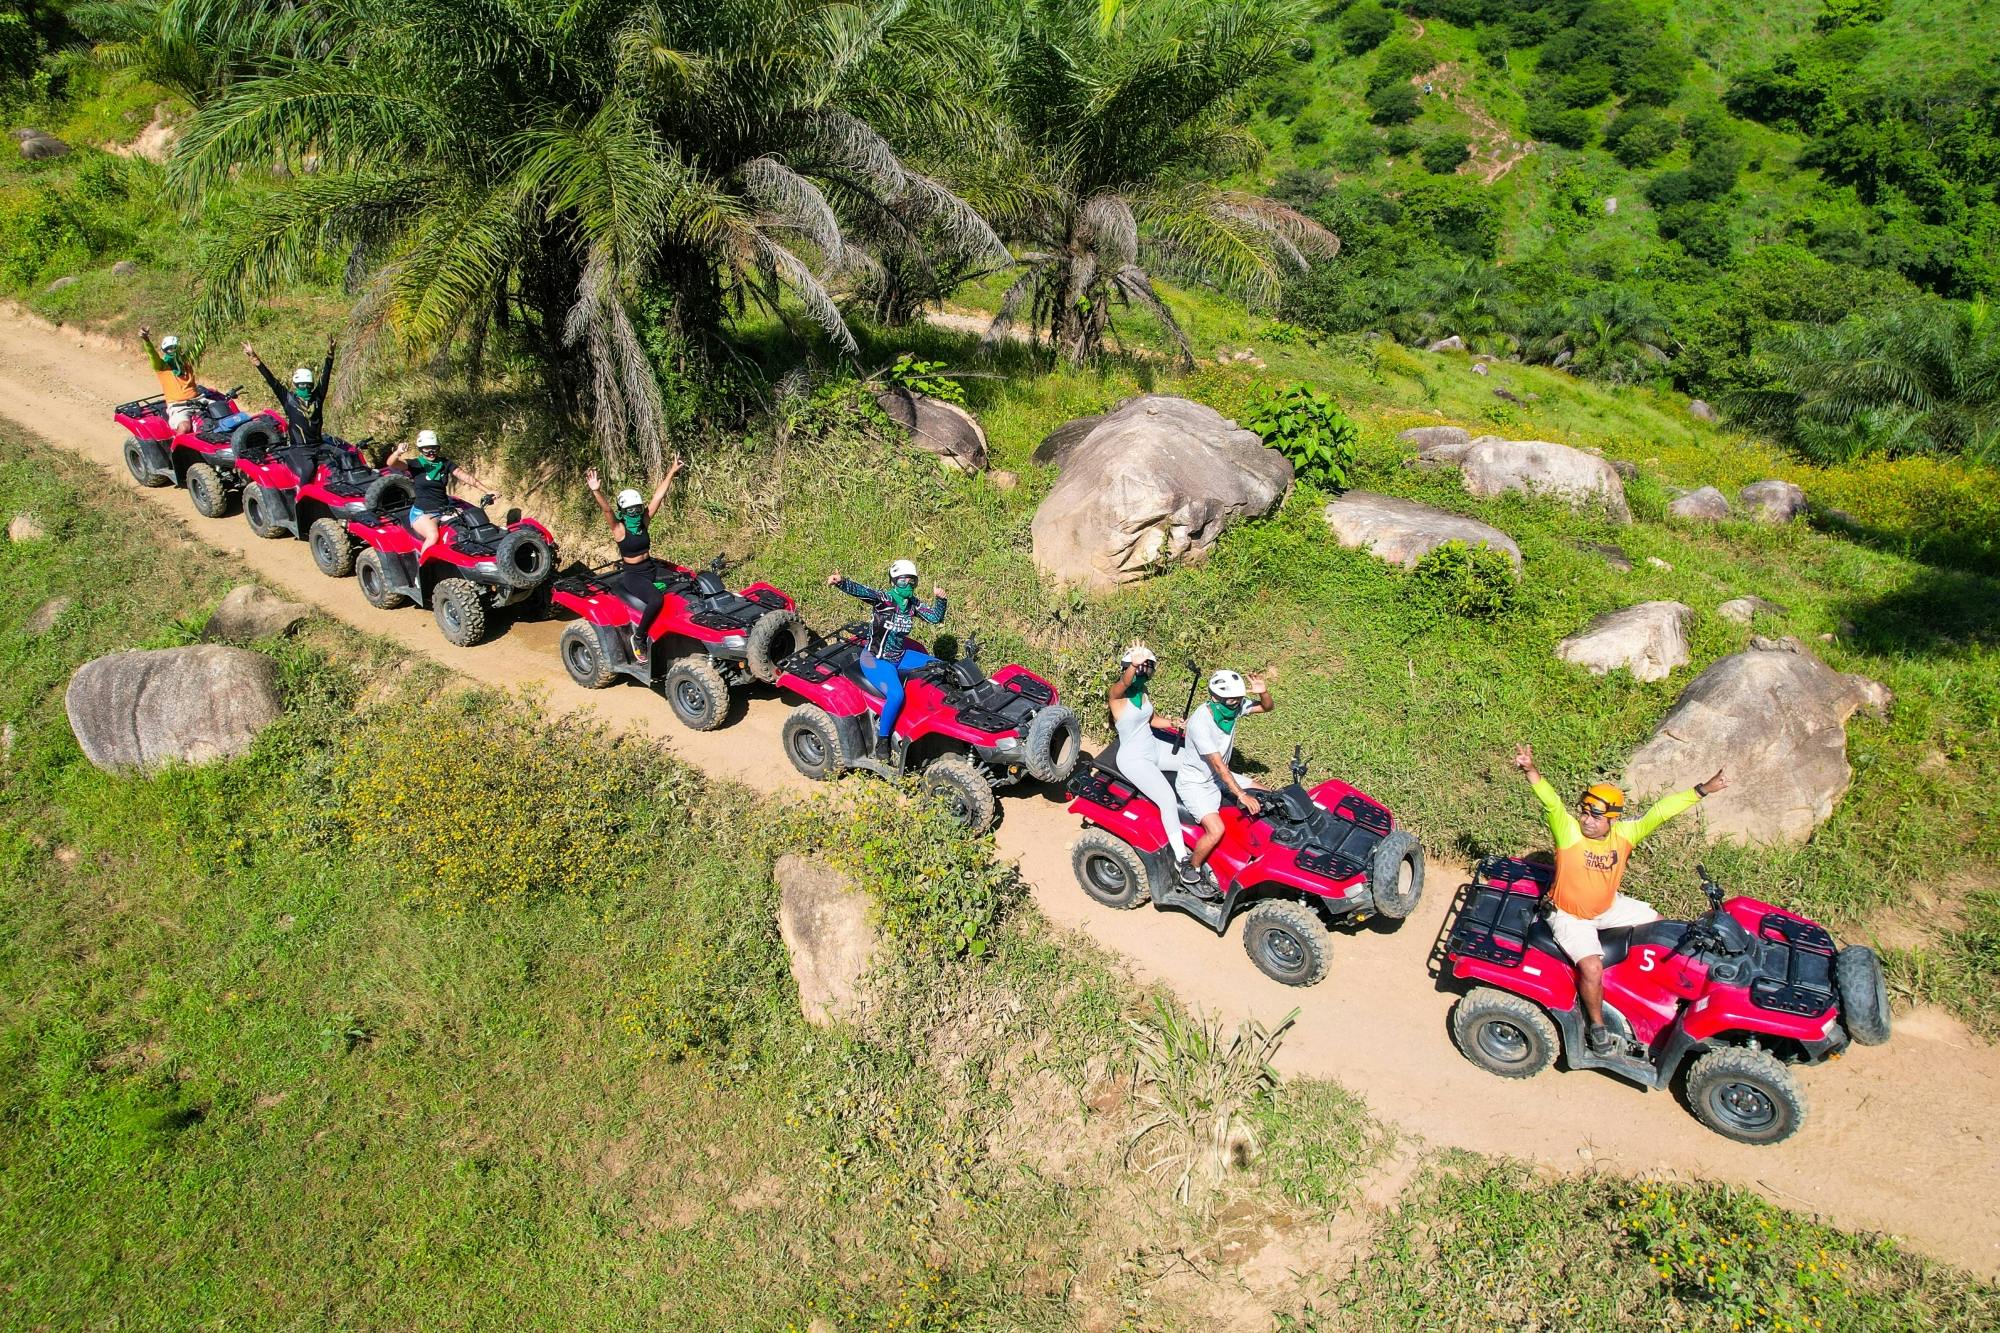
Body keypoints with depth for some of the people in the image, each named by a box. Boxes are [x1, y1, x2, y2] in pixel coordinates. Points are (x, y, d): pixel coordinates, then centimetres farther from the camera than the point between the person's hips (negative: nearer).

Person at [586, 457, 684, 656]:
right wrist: (596, 492, -46)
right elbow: (607, 509, -28)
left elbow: (658, 496, 3)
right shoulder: (620, 528, -10)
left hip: (650, 570, 8)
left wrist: (671, 473, 4)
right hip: (631, 574, -7)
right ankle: (638, 638, -14)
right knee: (656, 600, -30)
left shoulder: (643, 521, 3)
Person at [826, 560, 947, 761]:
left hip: (901, 656, 8)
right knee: (896, 696, -31)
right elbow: (860, 591, -36)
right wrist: (841, 581, -55)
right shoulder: (883, 600, -18)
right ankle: (882, 739, -11)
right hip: (876, 659, -8)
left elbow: (936, 618, 8)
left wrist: (939, 599, -11)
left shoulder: (912, 603, 1)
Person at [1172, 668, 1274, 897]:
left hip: (1219, 778, 8)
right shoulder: (1201, 722, -30)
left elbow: (1268, 707, 4)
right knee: (1216, 830, -26)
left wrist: (1263, 692, -20)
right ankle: (1190, 873, -4)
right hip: (1194, 784, -8)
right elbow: (1218, 765, -33)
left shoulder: (1235, 706, -9)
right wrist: (1241, 795, -36)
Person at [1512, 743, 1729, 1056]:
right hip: (1570, 915, -6)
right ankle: (1597, 1026, 2)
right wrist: (1531, 771, -57)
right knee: (1592, 967, -23)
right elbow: (1552, 802, -41)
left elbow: (1659, 812, -16)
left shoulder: (1624, 834, -12)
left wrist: (1702, 790, -21)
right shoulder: (1568, 831, -25)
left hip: (1609, 906, 6)